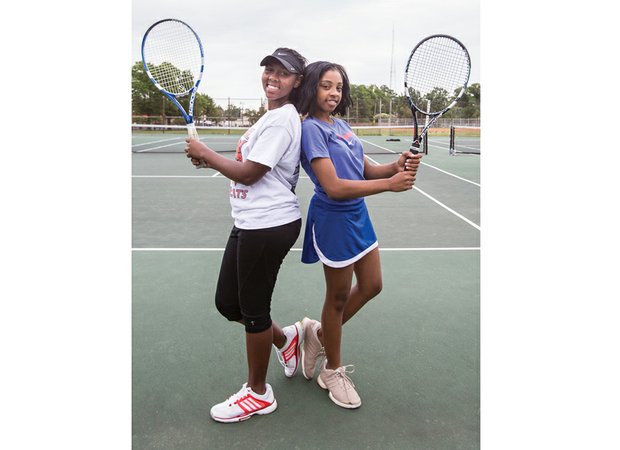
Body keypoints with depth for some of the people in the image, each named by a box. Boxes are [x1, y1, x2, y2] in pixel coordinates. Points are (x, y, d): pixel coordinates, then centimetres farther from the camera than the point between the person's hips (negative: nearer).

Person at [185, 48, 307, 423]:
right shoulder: (273, 115, 17)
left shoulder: (282, 118, -15)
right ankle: (286, 338, 39)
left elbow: (248, 173, -17)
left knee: (253, 309, 4)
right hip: (251, 223, 10)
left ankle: (258, 393, 25)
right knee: (227, 302, 16)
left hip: (269, 226, -10)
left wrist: (205, 153, -6)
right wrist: (210, 161, 10)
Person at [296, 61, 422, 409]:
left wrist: (397, 166, -11)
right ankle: (333, 371, 30)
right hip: (333, 219, -8)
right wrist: (390, 184, -28)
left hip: (358, 214, 8)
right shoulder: (312, 128, -16)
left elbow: (366, 170, 9)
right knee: (339, 296, 7)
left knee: (372, 286, 17)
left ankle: (320, 333, 38)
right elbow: (334, 187, -26)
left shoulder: (341, 124, 9)